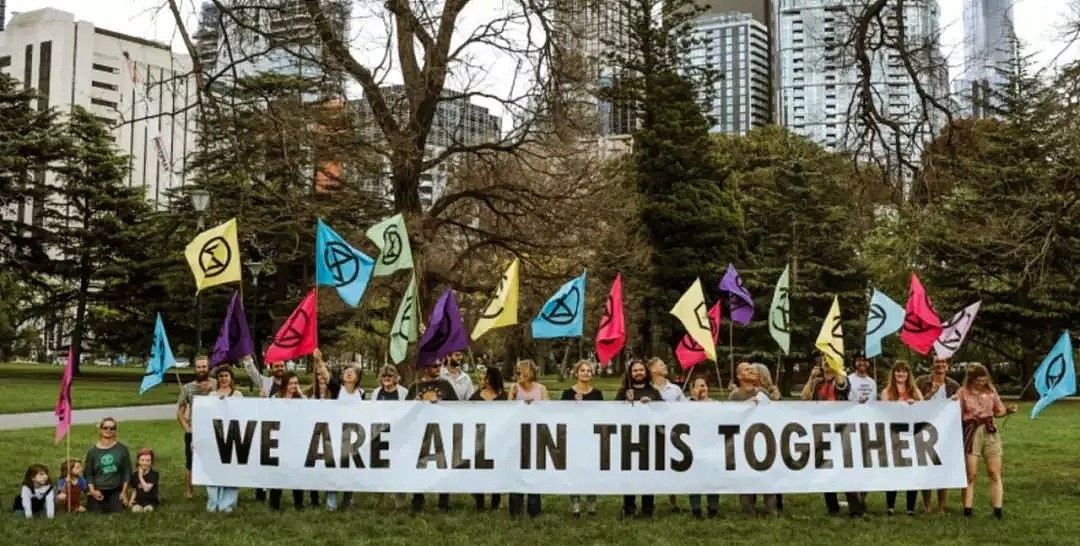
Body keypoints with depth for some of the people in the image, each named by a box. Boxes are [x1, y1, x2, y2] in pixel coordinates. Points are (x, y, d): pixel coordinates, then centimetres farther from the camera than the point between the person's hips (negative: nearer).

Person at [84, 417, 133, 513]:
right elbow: (88, 474, 6)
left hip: (116, 491, 0)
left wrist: (124, 491, -1)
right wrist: (92, 490, -7)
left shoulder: (122, 448, 1)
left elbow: (127, 471, 3)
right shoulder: (93, 451, 3)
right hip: (98, 492, 0)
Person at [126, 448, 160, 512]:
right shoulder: (135, 475, 6)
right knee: (136, 509, -28)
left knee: (148, 509, -29)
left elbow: (147, 488, -18)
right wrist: (131, 500, -5)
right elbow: (134, 490, 11)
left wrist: (140, 477, -15)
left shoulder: (154, 474, -8)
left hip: (151, 501, -2)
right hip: (138, 501, 2)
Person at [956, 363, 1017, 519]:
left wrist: (1009, 410, -5)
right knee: (970, 474, -3)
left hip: (990, 433, 3)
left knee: (995, 473, -2)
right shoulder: (962, 393, -1)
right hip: (971, 434, -3)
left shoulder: (991, 390, 6)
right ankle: (967, 511, 1)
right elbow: (957, 416, -1)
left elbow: (998, 411, 15)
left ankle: (998, 510, -1)